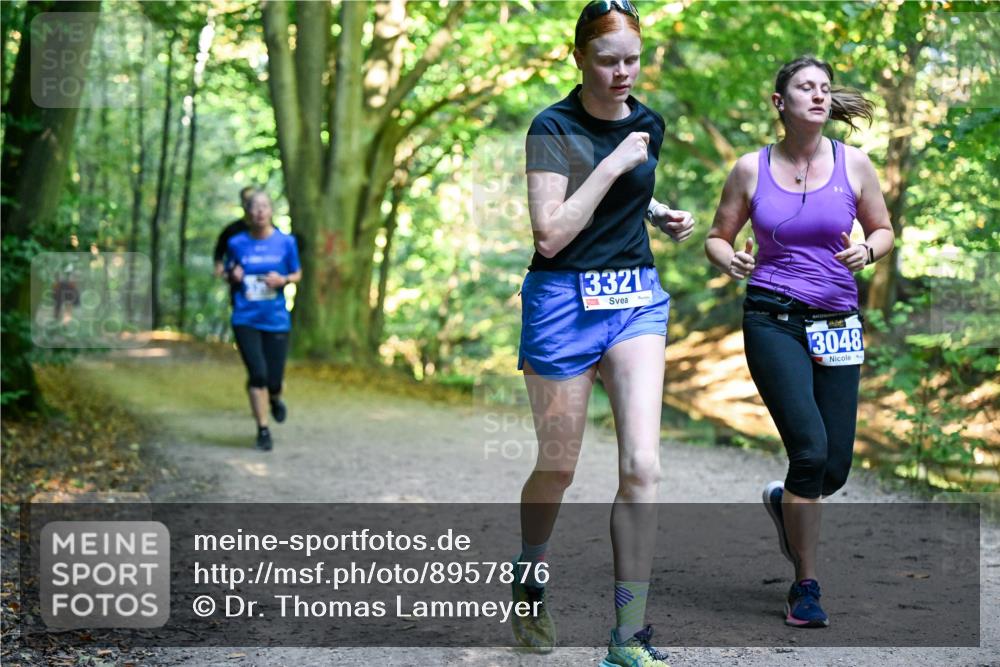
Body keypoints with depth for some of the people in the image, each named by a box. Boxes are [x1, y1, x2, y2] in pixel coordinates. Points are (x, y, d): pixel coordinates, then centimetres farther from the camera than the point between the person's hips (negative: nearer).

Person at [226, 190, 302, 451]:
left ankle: (275, 398, 39)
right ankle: (263, 430, 3)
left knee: (273, 379, 1)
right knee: (257, 374, -13)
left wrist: (283, 280, -11)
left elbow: (297, 274, 10)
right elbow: (228, 275, 15)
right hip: (245, 320, 0)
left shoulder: (285, 242, 0)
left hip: (276, 320, 0)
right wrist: (233, 276, -8)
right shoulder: (236, 244, 1)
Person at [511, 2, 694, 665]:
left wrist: (663, 214, 8)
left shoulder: (649, 123, 8)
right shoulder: (554, 127, -10)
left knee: (642, 465, -10)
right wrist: (612, 167, -19)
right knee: (558, 467, 8)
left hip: (637, 298, 4)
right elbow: (550, 234, -18)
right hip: (565, 299, -4)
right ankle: (530, 585, 37)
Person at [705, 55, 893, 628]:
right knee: (811, 448, -17)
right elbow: (719, 235, 12)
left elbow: (883, 230, 13)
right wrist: (729, 261, -11)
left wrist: (867, 252, -9)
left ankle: (784, 502, 39)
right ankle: (806, 586, 1)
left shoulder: (854, 163, 4)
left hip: (836, 324, 3)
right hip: (773, 319, -2)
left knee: (835, 468, 0)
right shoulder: (752, 169, 2)